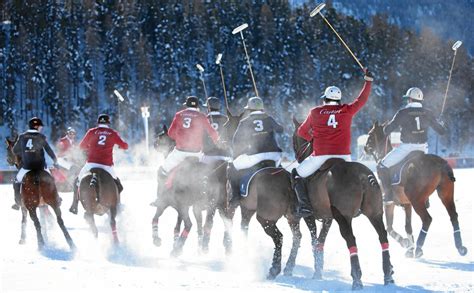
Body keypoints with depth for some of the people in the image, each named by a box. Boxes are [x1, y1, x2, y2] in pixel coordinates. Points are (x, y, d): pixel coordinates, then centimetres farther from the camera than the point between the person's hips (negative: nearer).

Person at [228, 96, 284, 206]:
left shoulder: (244, 122, 7)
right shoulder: (268, 119, 13)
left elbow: (235, 141, 10)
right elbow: (280, 129, 32)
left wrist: (236, 154, 26)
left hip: (255, 155, -3)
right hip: (274, 154, 3)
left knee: (232, 169, 14)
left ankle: (236, 195, 0)